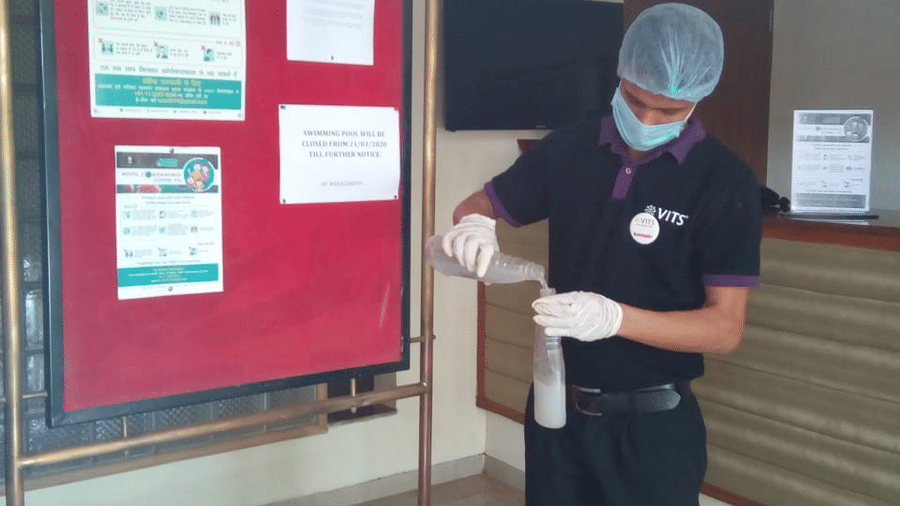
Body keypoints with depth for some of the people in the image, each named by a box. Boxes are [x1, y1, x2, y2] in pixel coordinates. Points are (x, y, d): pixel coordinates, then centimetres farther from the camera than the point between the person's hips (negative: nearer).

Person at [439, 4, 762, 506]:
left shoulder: (725, 181, -12)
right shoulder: (569, 148, -2)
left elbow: (726, 327, -15)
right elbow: (479, 204, 8)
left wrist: (614, 317, -29)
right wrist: (474, 225, -16)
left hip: (652, 422, -3)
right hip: (557, 405, 4)